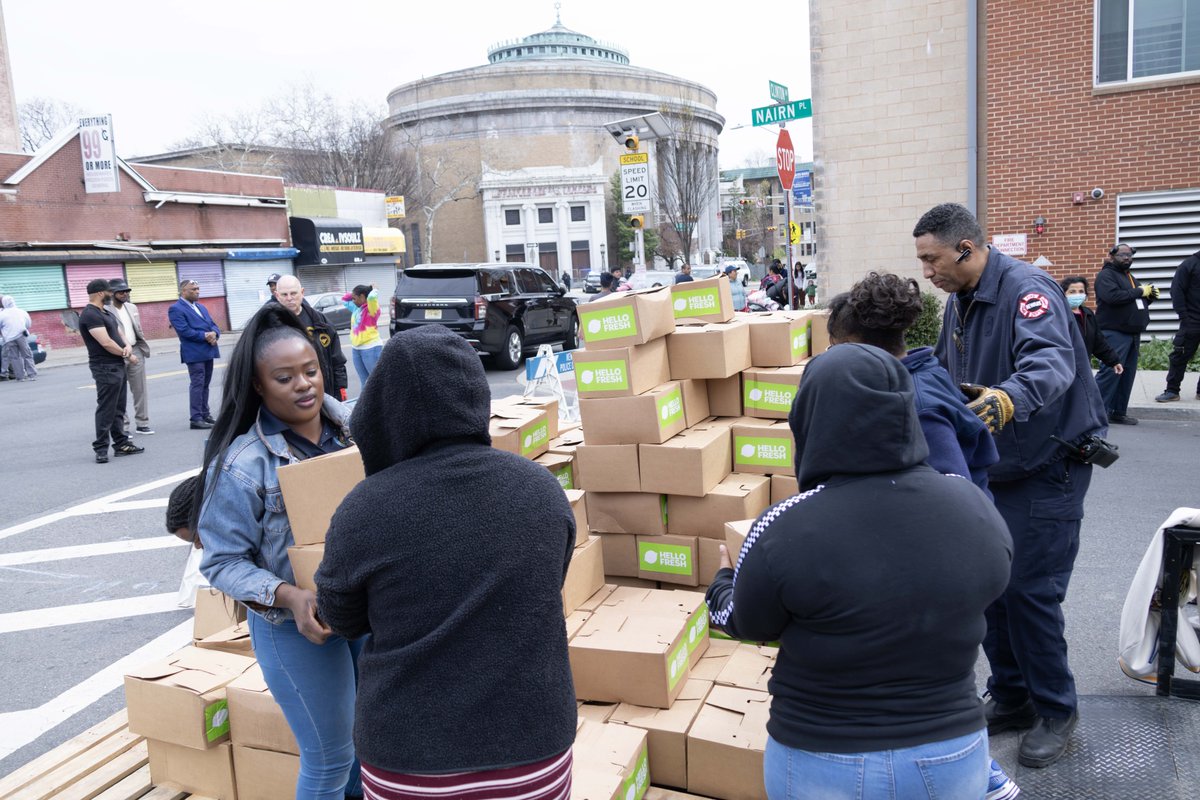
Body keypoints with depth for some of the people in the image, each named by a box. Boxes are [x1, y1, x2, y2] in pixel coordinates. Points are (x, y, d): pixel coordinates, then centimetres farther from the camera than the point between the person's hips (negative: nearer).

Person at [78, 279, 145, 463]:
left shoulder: (106, 313, 17)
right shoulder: (90, 315, -15)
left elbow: (119, 334, 17)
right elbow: (106, 343, -21)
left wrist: (128, 347, -6)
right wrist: (127, 354, -6)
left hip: (118, 366, 10)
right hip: (105, 368, -10)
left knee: (118, 409, 14)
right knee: (106, 410, -6)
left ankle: (121, 444, 21)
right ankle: (101, 449, 0)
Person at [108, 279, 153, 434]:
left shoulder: (132, 308, 12)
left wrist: (143, 348, 12)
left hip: (136, 351, 6)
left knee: (140, 390, 8)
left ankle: (142, 424, 14)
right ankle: (122, 427, 7)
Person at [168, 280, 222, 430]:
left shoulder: (201, 306, 18)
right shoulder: (176, 309, -7)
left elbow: (212, 324, 14)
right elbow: (184, 331, -17)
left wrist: (214, 334, -8)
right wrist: (205, 335, -17)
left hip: (208, 351, 8)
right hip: (194, 353, -8)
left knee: (205, 384, 12)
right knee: (197, 385, -7)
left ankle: (205, 414, 19)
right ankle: (196, 419, -3)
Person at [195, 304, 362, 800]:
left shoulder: (351, 426, -6)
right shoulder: (241, 466, -20)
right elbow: (223, 562, -15)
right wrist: (288, 596, -29)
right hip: (296, 627, -5)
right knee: (328, 757, 9)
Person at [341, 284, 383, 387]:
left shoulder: (371, 309, -12)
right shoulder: (356, 308, 12)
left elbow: (372, 297, -34)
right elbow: (344, 299, 26)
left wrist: (374, 289, -12)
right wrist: (354, 292, 12)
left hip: (371, 348, -8)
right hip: (356, 348, 8)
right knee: (364, 380, 13)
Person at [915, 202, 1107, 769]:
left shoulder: (1026, 289, -22)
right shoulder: (959, 301, 5)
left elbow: (1052, 360, -41)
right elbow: (942, 371, 17)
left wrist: (1011, 399, -59)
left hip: (1047, 465, -8)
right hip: (991, 467, 8)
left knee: (1029, 590, -5)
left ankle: (1056, 711, 17)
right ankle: (1009, 699, 28)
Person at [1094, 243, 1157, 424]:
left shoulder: (1129, 277, 23)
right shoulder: (1106, 275, -5)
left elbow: (1137, 302, 26)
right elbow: (1113, 296, -23)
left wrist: (1150, 295, 6)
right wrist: (1139, 291, -12)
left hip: (1133, 334, 9)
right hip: (1114, 333, -9)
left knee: (1127, 374, 8)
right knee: (1110, 372, -14)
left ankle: (1118, 412, 13)